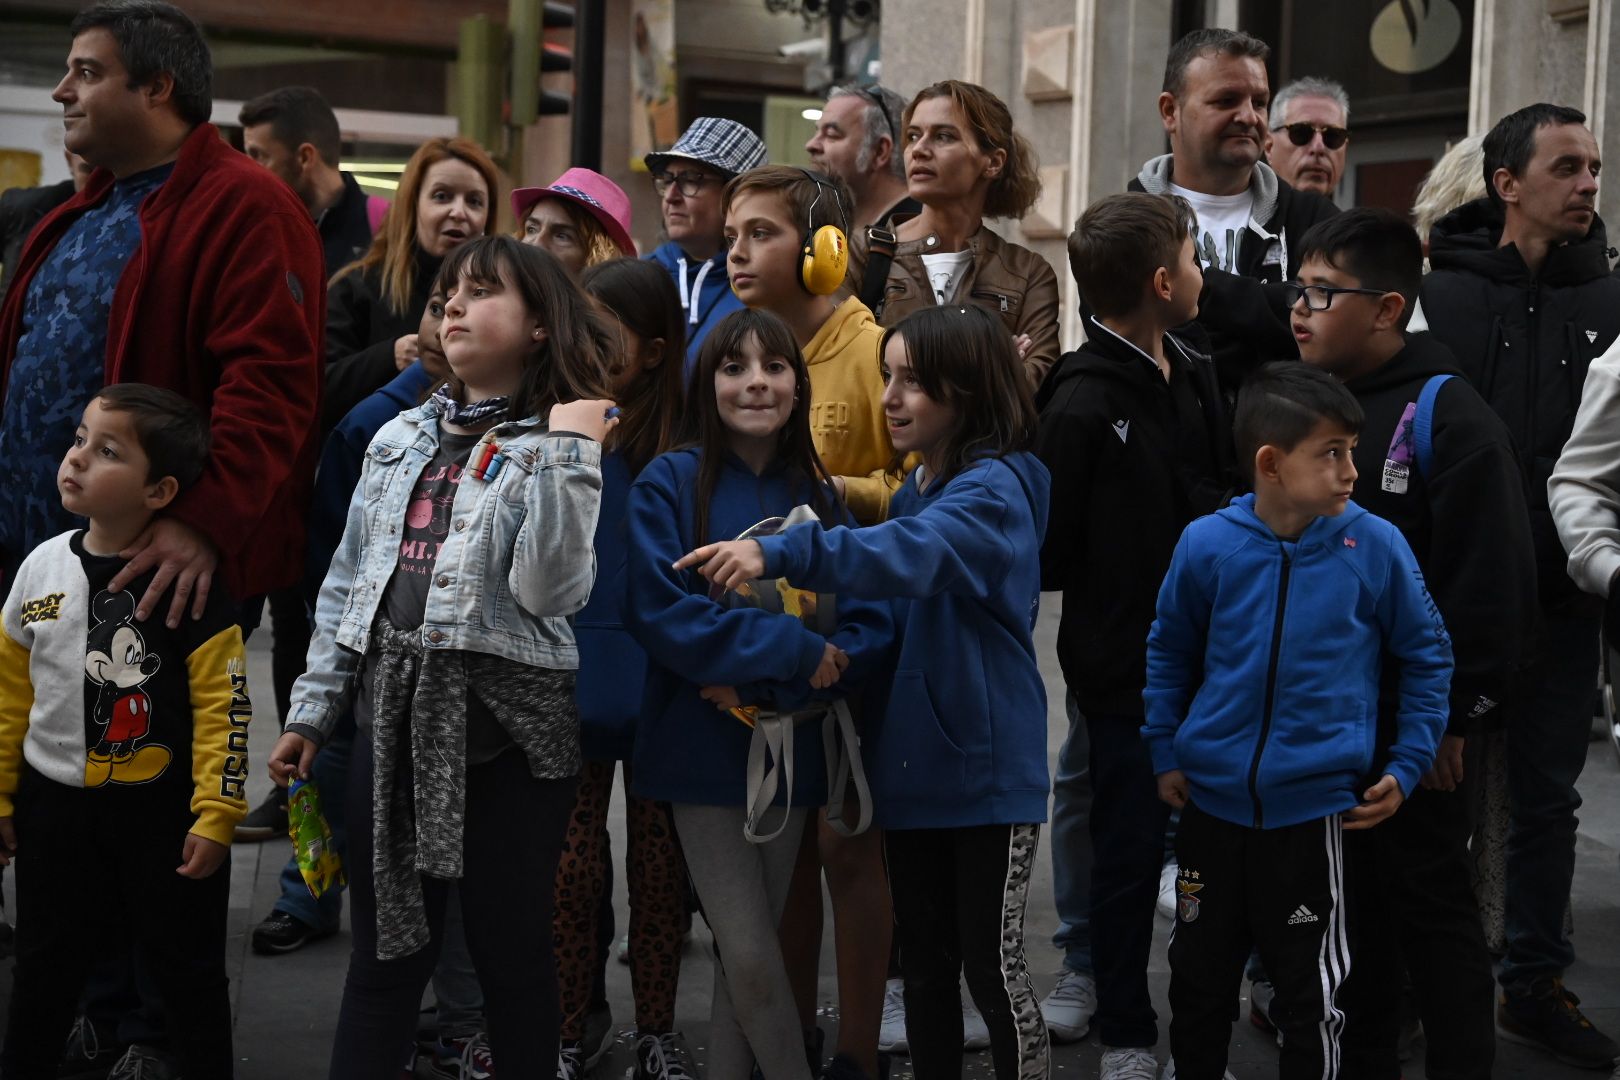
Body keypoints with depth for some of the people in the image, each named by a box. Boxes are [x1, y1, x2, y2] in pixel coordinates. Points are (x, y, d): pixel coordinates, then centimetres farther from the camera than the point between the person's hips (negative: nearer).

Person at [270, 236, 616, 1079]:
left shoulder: (562, 446, -4)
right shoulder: (400, 439, 13)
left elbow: (549, 591, -18)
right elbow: (347, 583, 16)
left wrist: (566, 455, -20)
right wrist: (312, 711, 13)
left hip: (505, 731, -5)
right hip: (394, 722, 5)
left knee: (511, 954, 6)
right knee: (385, 954, 11)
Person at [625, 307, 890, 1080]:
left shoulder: (820, 495, 7)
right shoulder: (670, 485, -5)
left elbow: (869, 626, -1)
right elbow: (658, 611, -15)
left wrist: (769, 686, -16)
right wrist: (791, 649, -18)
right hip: (702, 748, -3)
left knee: (748, 951, 10)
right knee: (751, 957, -7)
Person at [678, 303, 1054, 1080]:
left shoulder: (994, 491, -14)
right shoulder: (912, 493, 12)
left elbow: (911, 555, -35)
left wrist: (781, 553, -46)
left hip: (987, 768, -8)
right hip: (912, 765, 8)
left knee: (992, 965, -1)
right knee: (924, 963, 15)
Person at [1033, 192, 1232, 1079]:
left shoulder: (1195, 377, 7)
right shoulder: (1082, 405, -16)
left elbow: (1224, 493, 13)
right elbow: (1048, 550, -15)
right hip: (1125, 665, -6)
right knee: (1129, 848, 7)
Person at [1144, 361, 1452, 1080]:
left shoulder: (1374, 547, -10)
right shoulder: (1207, 545, -8)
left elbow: (1425, 658, 3)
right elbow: (1168, 651, 9)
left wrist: (1405, 766, -1)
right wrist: (1166, 753, 6)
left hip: (1315, 807, -2)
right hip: (1212, 803, 2)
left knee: (1312, 993, 8)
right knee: (1199, 977, 17)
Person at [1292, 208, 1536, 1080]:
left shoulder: (1450, 418, -14)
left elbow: (1492, 583, -17)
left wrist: (1457, 717, -16)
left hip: (1412, 723, -7)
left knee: (1429, 903, 3)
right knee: (1348, 899, 15)